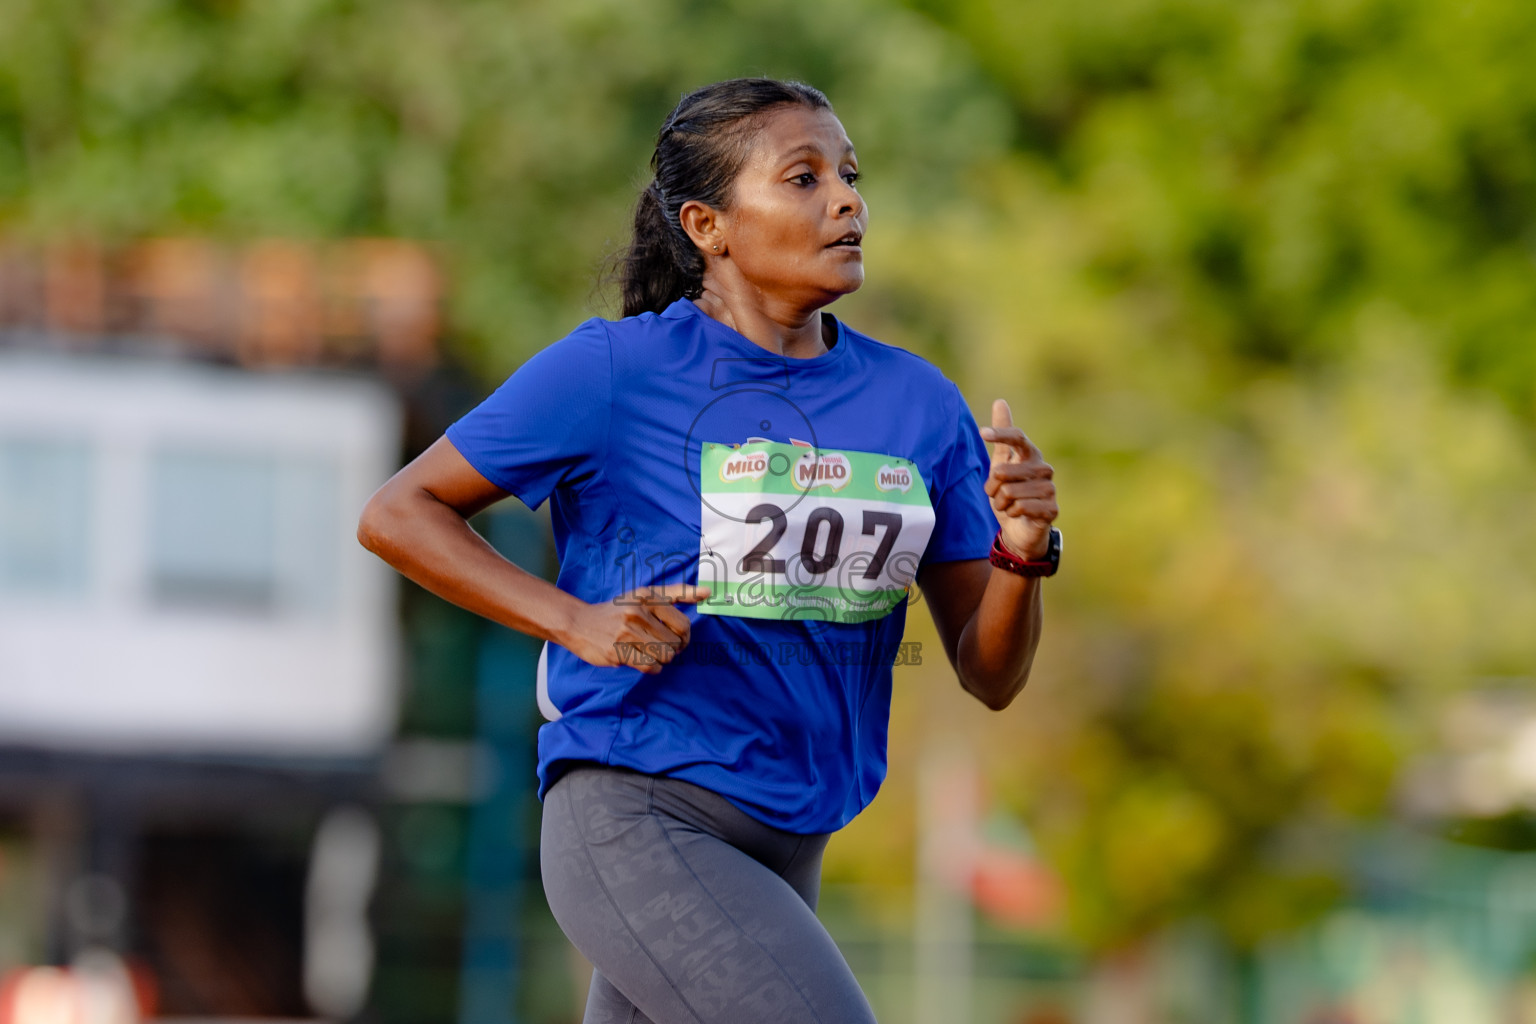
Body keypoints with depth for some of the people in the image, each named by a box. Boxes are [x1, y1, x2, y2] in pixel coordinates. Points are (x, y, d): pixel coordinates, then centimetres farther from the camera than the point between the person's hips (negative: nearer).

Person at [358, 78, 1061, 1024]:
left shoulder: (918, 404, 8)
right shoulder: (613, 371, -6)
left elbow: (990, 678, 8)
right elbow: (398, 515, 0)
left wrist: (1023, 553, -13)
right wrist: (577, 621, -13)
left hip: (781, 853, 7)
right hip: (636, 826, -6)